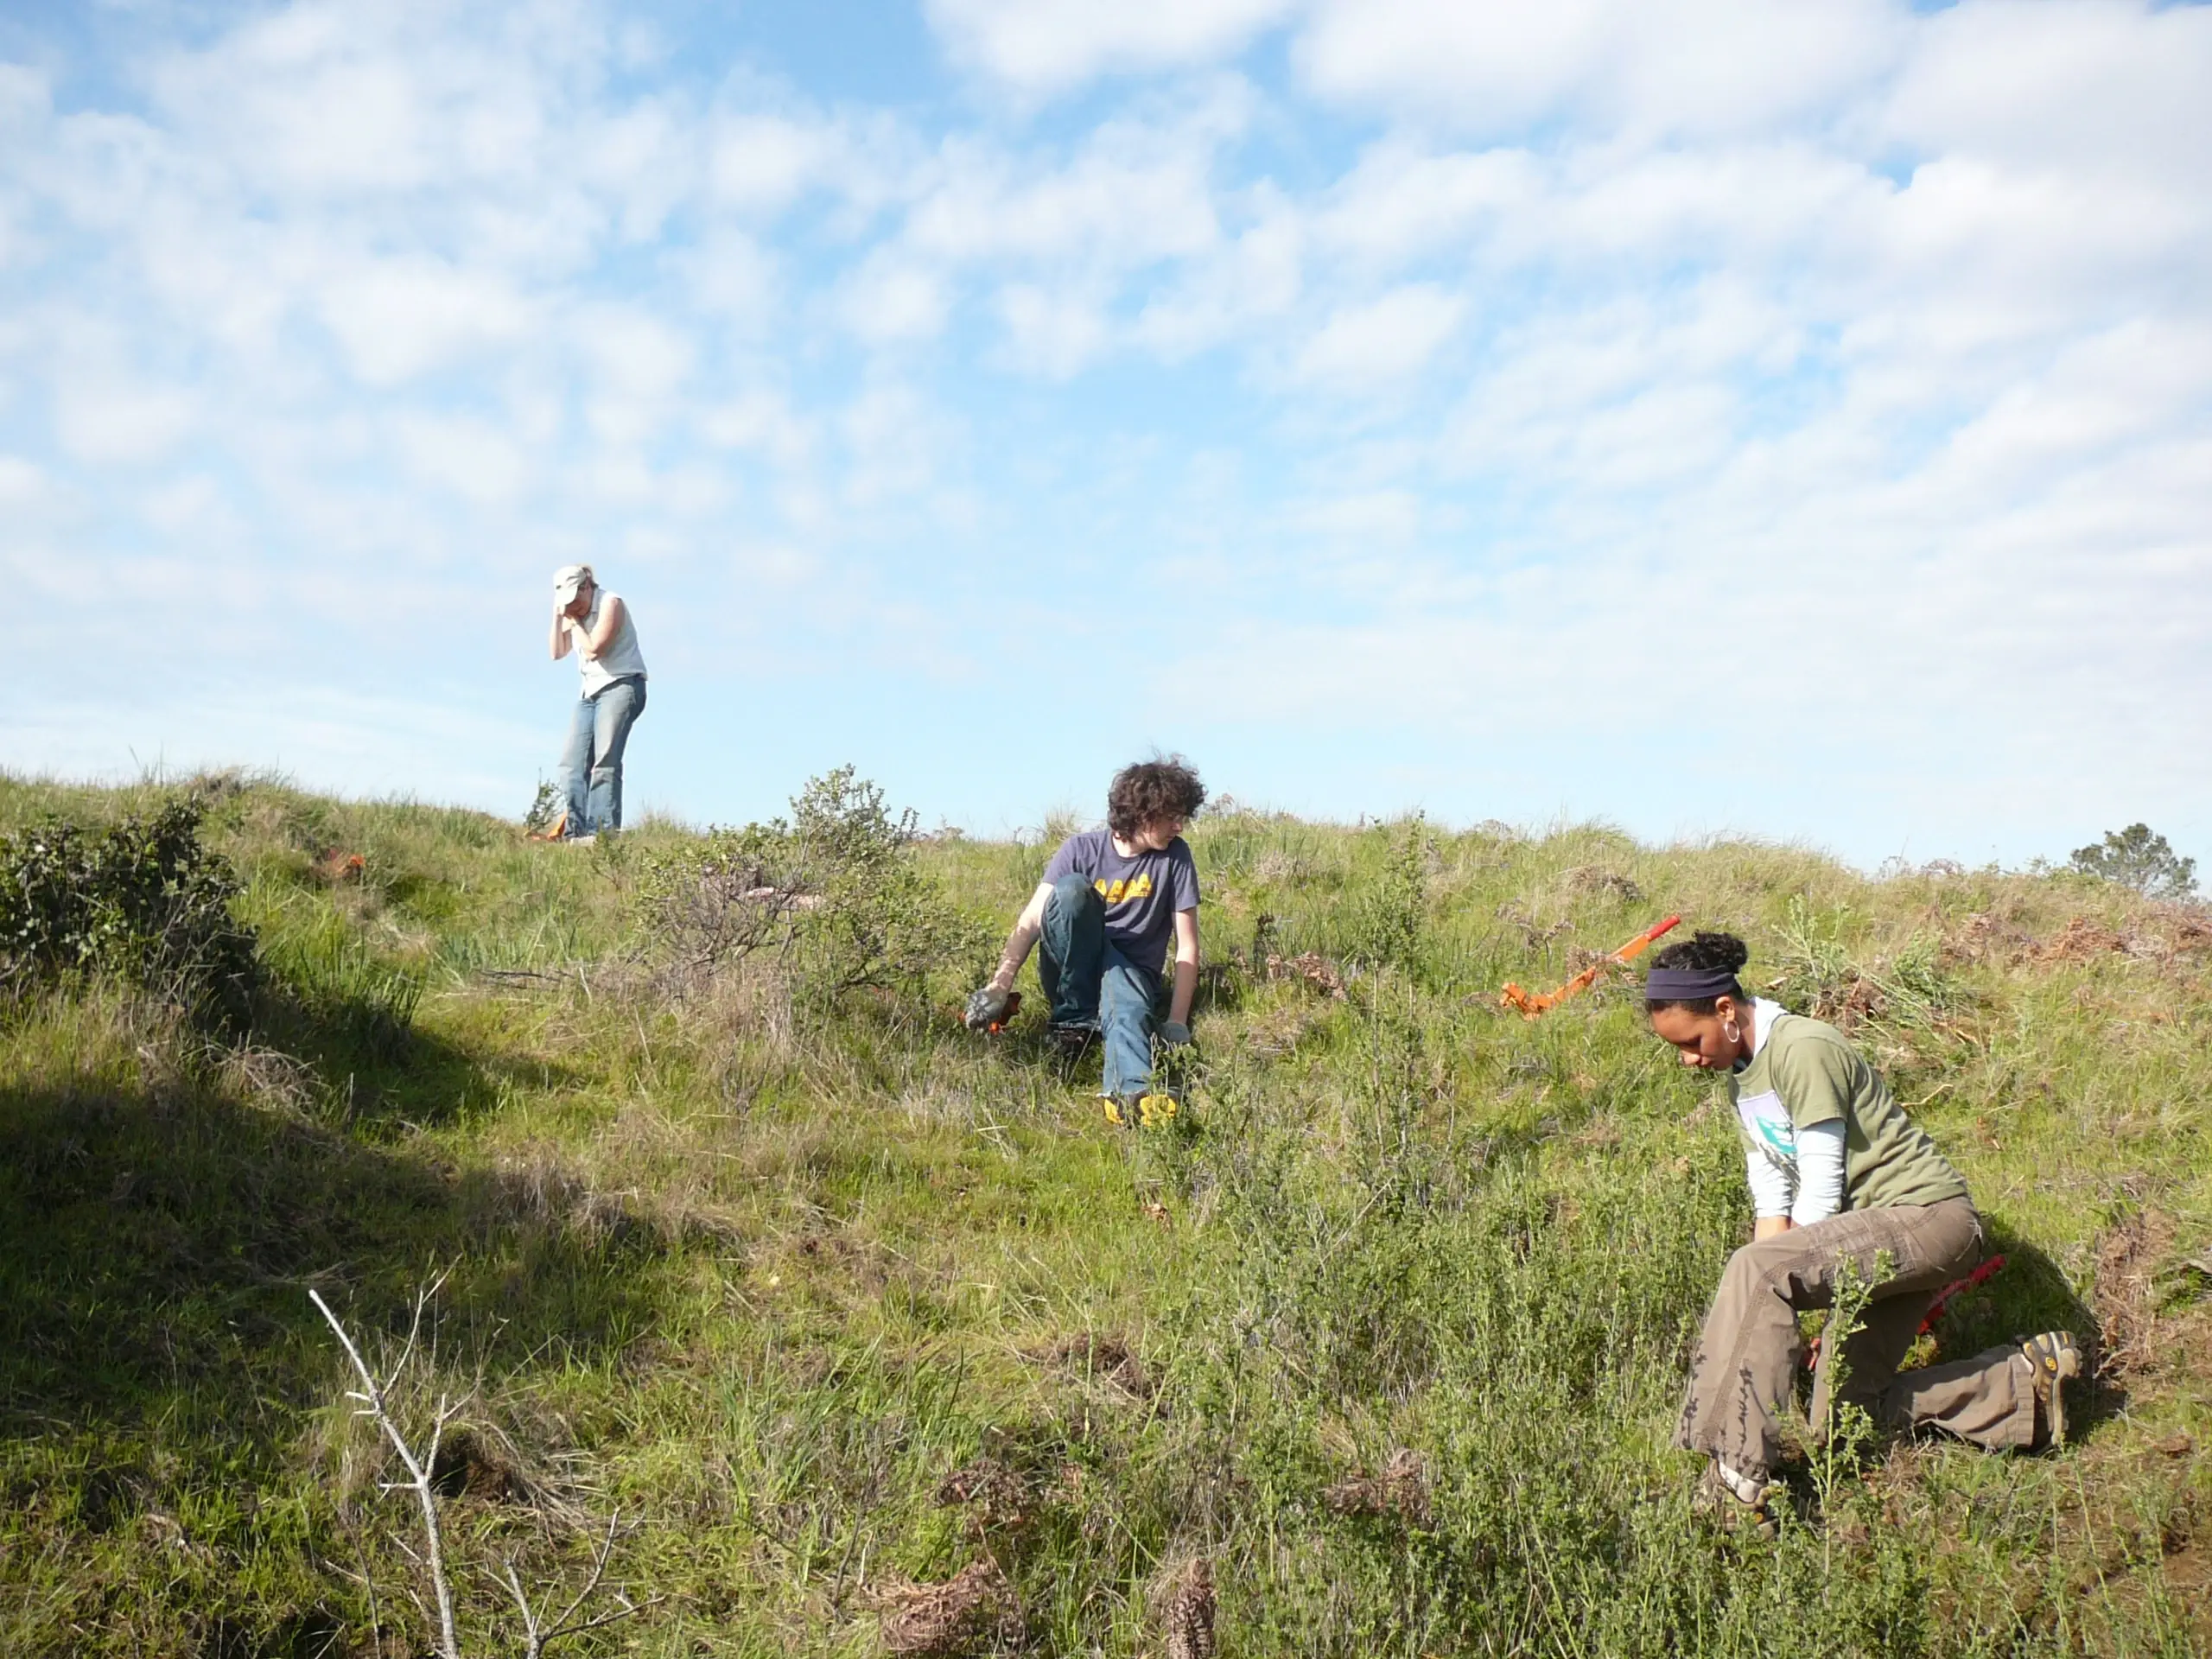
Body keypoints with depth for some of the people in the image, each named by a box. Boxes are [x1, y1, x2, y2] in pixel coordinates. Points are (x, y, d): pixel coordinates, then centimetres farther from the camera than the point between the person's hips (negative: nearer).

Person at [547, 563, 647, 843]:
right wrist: (558, 617, -2)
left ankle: (603, 832, -26)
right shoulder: (576, 613, 14)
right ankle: (577, 832, -6)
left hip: (622, 686, -8)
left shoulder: (610, 603, -7)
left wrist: (574, 621, -5)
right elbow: (557, 653, 7)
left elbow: (594, 649, -16)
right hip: (591, 692, 8)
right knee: (572, 764, -4)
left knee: (605, 761, -20)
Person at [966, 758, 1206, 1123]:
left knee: (1127, 1007, -39)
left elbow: (1187, 946, -6)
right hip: (1071, 975, 1)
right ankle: (1076, 1017, -20)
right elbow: (1031, 921, -13)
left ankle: (1133, 1093, -70)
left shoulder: (1174, 856, -5)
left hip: (1131, 971, -1)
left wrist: (1177, 1024, -16)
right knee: (1071, 888, -27)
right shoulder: (1081, 850, -5)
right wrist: (999, 986, -27)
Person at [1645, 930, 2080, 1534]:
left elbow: (1822, 1189, -19)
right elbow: (1771, 1192, 5)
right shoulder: (1742, 1068, 8)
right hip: (1880, 1233, 10)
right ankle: (2026, 1383, 24)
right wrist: (1763, 1319, -4)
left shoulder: (1803, 1050, -19)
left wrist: (1762, 1287, -14)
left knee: (1755, 1271, -33)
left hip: (1928, 1213, -10)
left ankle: (1735, 1483, -34)